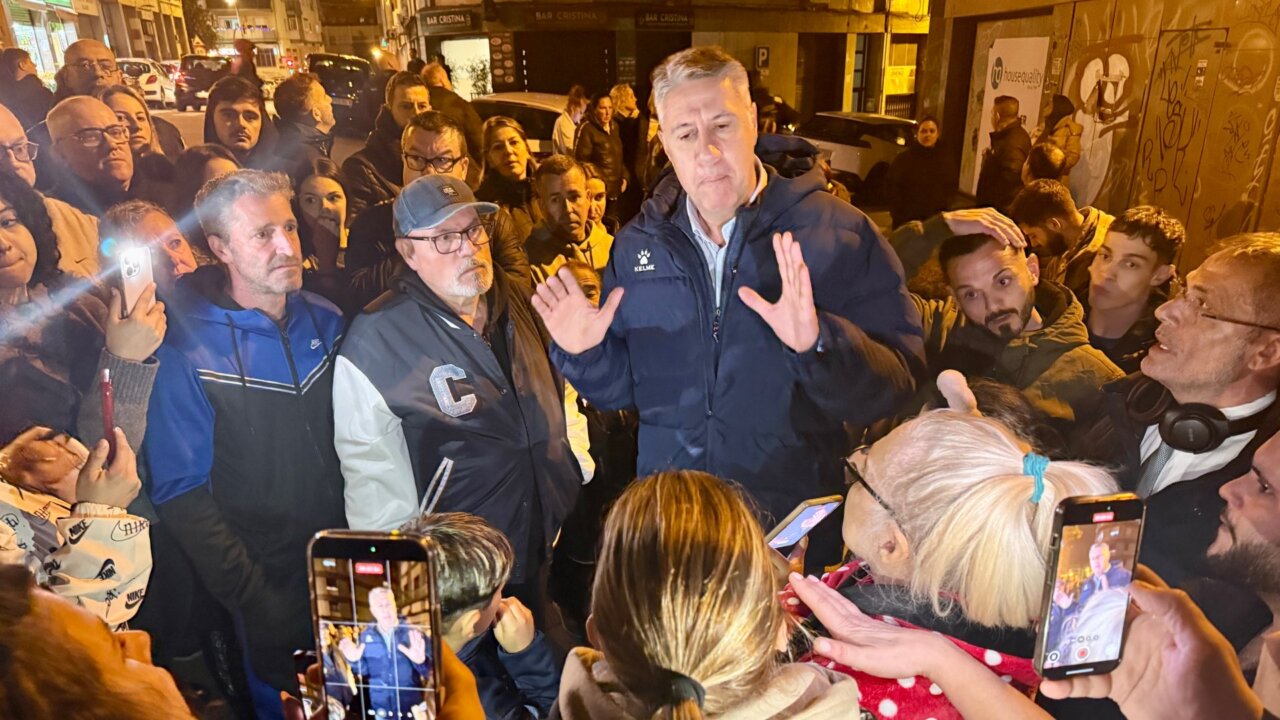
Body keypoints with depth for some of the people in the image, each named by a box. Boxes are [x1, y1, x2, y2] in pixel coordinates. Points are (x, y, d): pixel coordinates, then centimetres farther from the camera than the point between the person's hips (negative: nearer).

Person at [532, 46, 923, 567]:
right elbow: (623, 386, 8)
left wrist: (818, 345, -34)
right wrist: (585, 354, -12)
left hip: (795, 524, -2)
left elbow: (894, 385, -16)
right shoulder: (636, 246, 1)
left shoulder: (839, 232, -11)